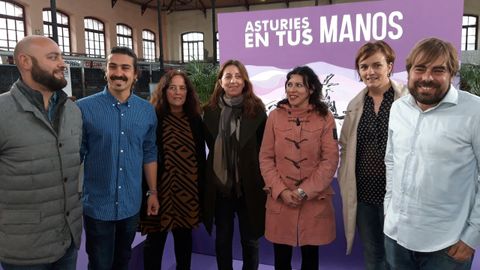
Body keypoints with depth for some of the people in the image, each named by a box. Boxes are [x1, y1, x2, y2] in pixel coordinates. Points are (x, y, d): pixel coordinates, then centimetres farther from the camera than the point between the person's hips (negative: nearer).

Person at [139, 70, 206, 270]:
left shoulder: (195, 120, 6)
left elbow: (201, 156, 9)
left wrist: (201, 186, 8)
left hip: (188, 189, 4)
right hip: (161, 188, -3)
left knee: (184, 236, 17)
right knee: (155, 239, 7)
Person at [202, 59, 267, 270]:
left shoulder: (257, 109, -5)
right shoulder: (210, 110, 0)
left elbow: (265, 147, -2)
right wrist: (222, 160, 5)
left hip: (249, 184, -1)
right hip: (220, 184, 2)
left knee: (250, 239, 13)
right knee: (222, 239, 16)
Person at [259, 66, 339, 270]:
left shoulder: (325, 118, -3)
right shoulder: (275, 116, 1)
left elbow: (330, 161, -6)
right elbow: (265, 158, 0)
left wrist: (305, 191, -13)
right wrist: (281, 190, -11)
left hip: (314, 202, -1)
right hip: (279, 202, 1)